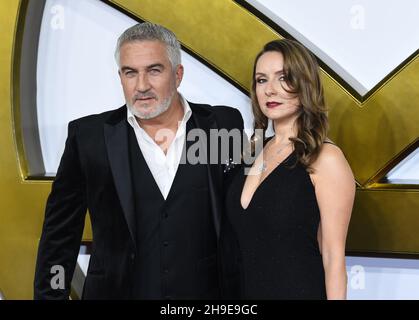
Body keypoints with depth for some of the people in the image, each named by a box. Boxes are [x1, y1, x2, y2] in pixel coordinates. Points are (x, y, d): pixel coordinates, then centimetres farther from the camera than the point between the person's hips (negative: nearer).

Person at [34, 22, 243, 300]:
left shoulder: (223, 126, -4)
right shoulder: (89, 136, -5)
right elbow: (60, 234, 0)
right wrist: (50, 294, -3)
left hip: (208, 291, 1)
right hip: (116, 290, 0)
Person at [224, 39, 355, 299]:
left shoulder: (325, 158, -15)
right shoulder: (254, 151, 4)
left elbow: (334, 256, -15)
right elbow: (246, 241, 10)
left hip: (299, 290, -6)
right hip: (248, 289, 6)